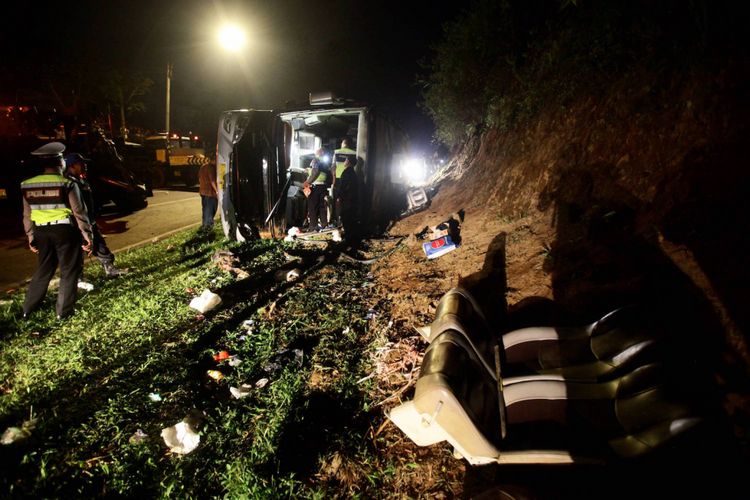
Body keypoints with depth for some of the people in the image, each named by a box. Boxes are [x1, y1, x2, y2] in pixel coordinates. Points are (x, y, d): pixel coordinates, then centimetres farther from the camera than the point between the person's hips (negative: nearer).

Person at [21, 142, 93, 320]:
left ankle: (28, 308, 27)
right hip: (65, 230, -5)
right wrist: (87, 234, -7)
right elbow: (79, 212, -12)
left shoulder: (27, 185, 4)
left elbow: (27, 215, 9)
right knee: (69, 270, 6)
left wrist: (31, 236, 18)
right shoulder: (67, 184, -11)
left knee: (43, 269, 20)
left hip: (41, 231, 5)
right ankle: (63, 311, 8)